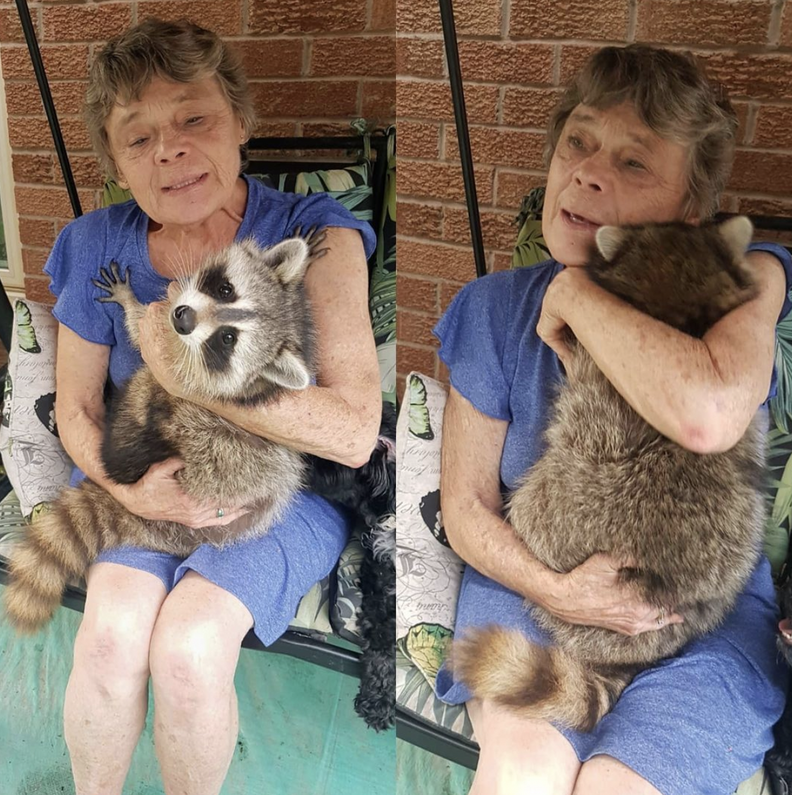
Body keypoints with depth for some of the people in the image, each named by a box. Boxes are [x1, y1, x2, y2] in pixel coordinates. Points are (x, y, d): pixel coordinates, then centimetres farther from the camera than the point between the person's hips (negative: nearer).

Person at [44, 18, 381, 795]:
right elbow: (76, 408, 6)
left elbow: (354, 432, -23)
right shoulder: (97, 248, -3)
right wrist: (126, 487, -15)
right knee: (113, 632, -23)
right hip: (143, 478, 3)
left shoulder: (314, 234, -15)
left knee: (187, 647, -25)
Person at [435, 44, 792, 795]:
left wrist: (574, 292, -23)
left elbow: (709, 416, -35)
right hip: (535, 577, 1)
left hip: (705, 601, 0)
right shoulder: (498, 306, -5)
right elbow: (466, 504, -1)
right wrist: (554, 588, -19)